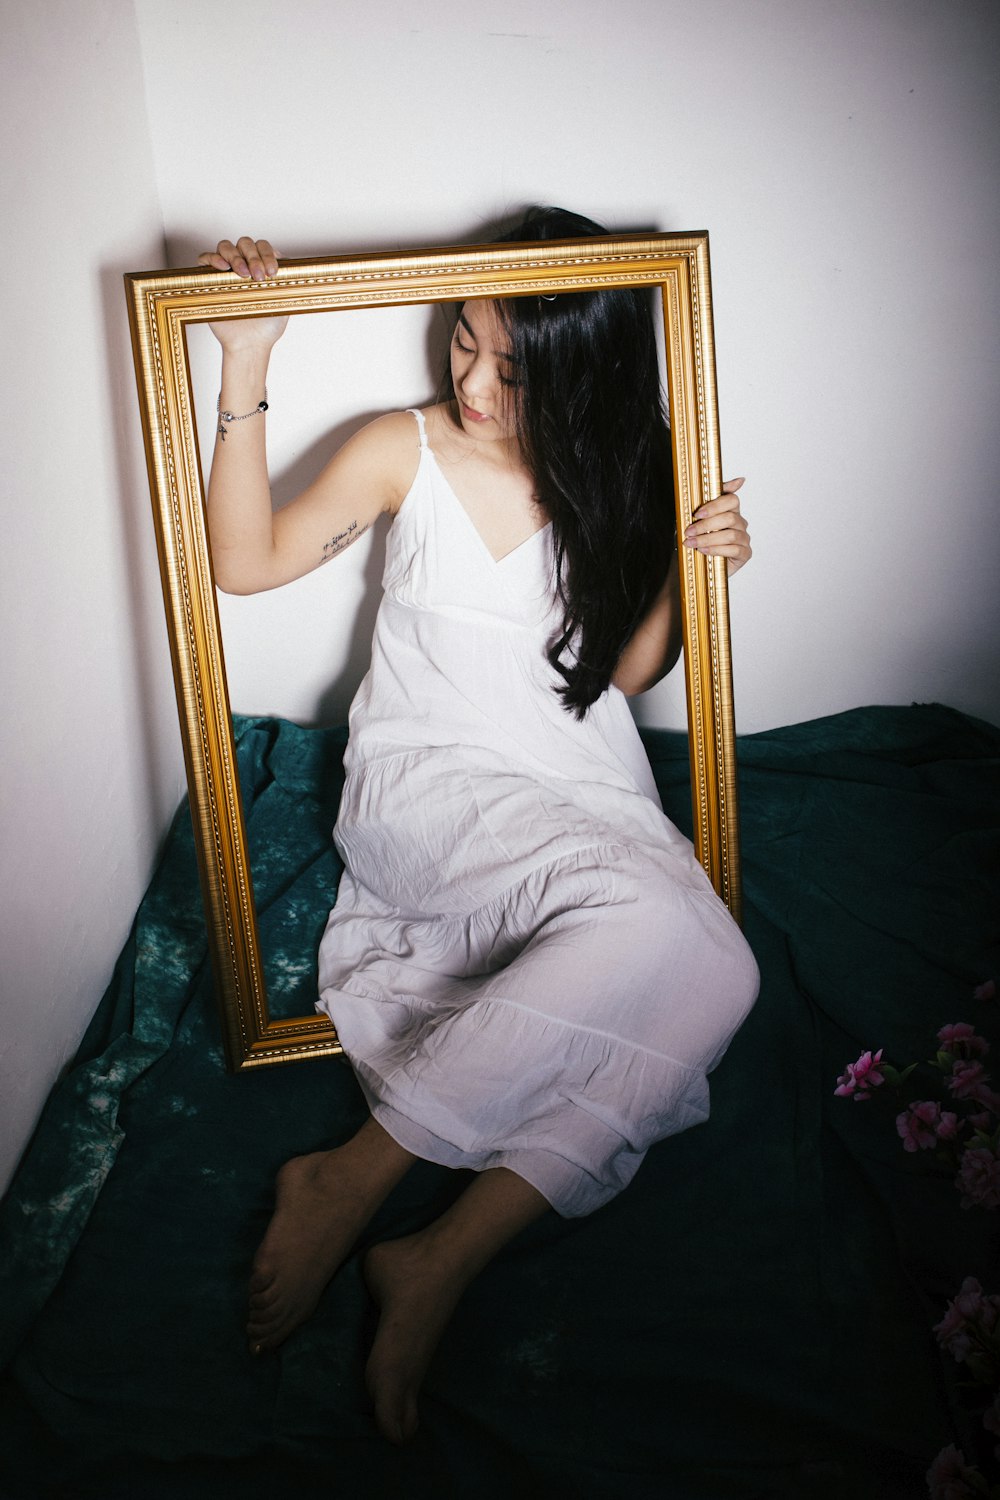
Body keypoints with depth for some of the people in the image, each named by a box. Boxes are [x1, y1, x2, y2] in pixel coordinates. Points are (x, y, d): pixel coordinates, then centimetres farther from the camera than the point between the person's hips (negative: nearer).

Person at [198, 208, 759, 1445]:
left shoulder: (621, 476, 6)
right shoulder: (407, 452, 1)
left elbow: (627, 670, 12)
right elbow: (246, 561, -3)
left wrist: (689, 568, -6)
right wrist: (245, 369, -7)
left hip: (586, 791, 4)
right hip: (429, 787, -3)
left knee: (708, 975, -28)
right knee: (660, 923, -33)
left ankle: (444, 1262, -24)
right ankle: (348, 1182, -24)